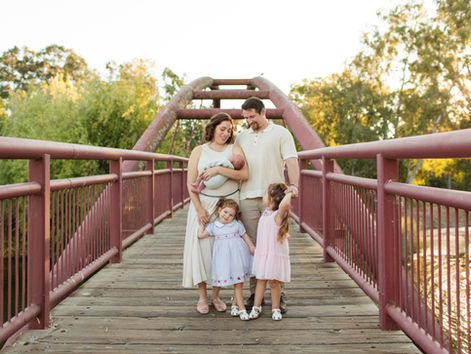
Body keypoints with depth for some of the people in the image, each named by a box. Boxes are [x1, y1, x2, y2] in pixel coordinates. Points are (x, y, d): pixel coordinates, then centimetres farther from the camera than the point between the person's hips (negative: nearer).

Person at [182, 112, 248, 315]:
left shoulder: (235, 150, 4)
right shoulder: (199, 151, 4)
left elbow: (244, 175, -13)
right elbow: (191, 183, -1)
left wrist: (218, 170, -21)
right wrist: (199, 208, -12)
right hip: (203, 204, 0)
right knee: (201, 246, -2)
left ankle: (216, 295, 16)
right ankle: (202, 296, 10)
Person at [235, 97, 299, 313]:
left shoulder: (281, 134, 6)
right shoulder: (241, 138, 18)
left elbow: (291, 161, -4)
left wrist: (293, 184, -21)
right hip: (247, 198, 4)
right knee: (252, 246, 5)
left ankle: (279, 294, 7)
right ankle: (255, 292, 14)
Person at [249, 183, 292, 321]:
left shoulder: (278, 215, -19)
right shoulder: (266, 212, 7)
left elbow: (284, 204, -41)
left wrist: (289, 193, -26)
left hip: (275, 254, -7)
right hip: (262, 253, 7)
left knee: (274, 281, 2)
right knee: (260, 280, 12)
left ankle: (275, 309, 18)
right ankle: (256, 307, 20)